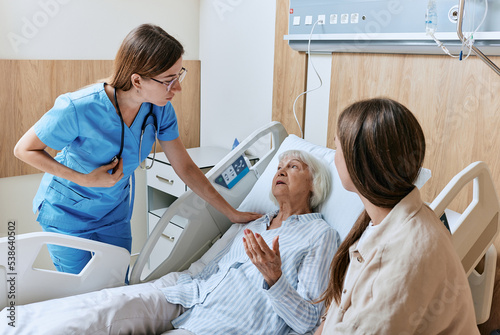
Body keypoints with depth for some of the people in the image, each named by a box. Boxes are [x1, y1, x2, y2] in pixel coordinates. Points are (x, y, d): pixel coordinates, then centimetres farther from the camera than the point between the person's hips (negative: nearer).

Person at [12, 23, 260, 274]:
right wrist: (84, 180, -28)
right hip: (68, 212, -4)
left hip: (115, 211, 4)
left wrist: (232, 214, -5)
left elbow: (185, 168, -8)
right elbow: (24, 149, -18)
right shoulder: (79, 108, -32)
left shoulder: (160, 109, -17)